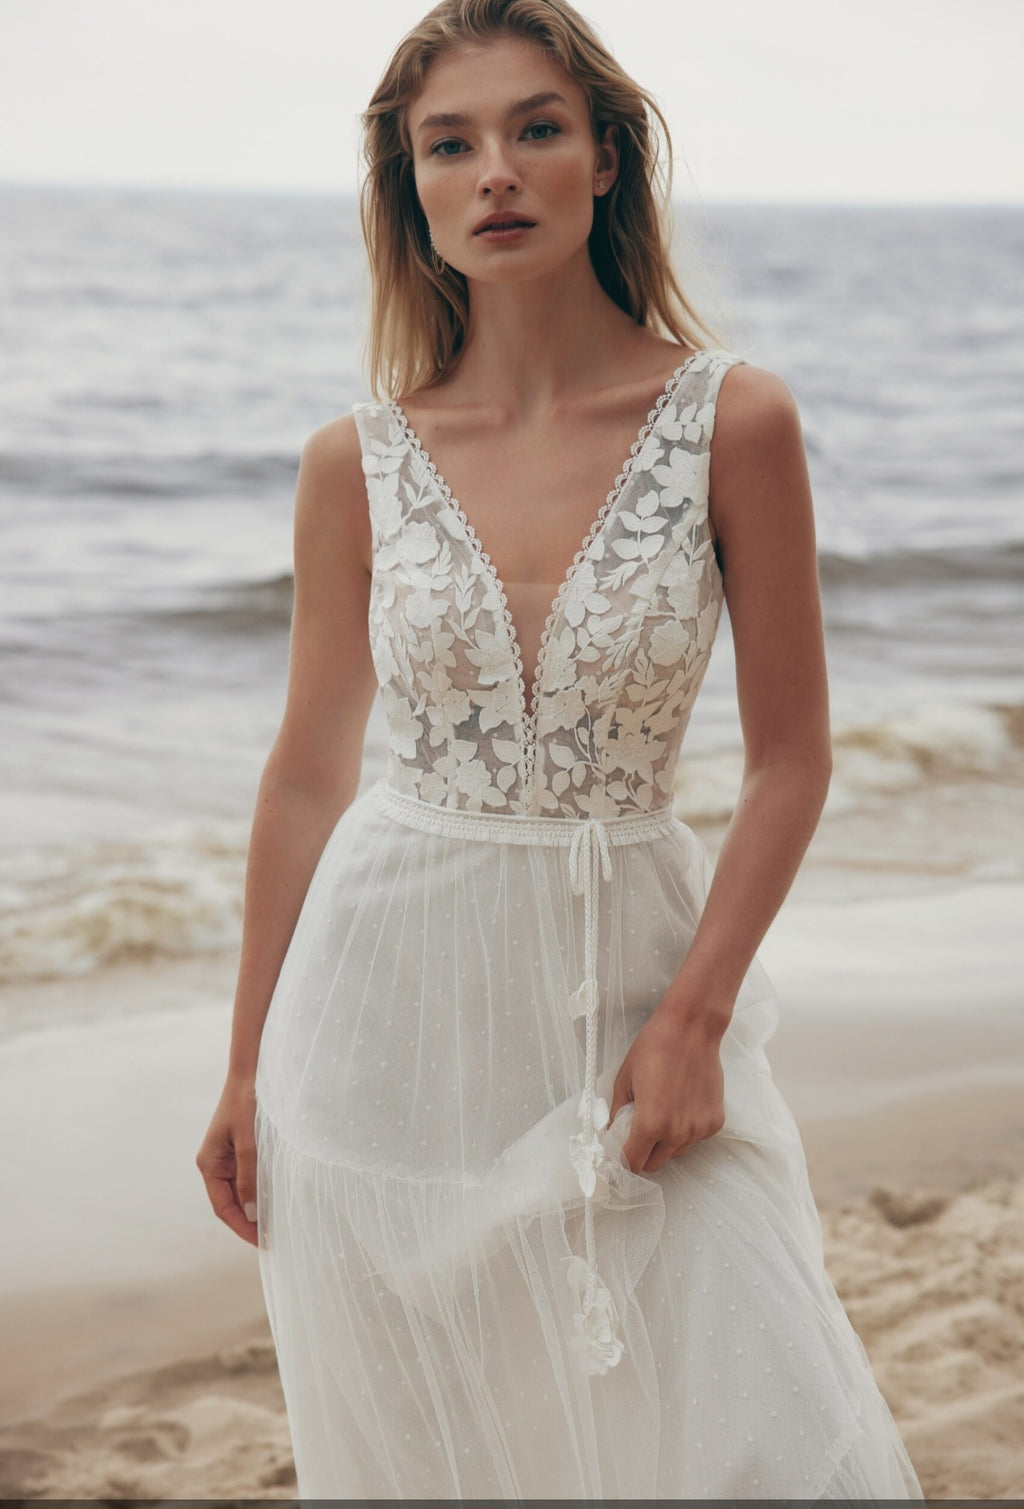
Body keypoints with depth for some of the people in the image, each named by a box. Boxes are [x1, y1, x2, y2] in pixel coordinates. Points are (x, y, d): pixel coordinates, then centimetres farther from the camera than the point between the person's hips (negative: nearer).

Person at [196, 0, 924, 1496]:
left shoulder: (733, 420, -7)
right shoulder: (359, 461, -2)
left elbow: (791, 755, -2)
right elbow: (311, 770, 7)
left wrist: (695, 1018, -11)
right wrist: (249, 1065, 10)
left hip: (626, 978, -1)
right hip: (392, 993, 1)